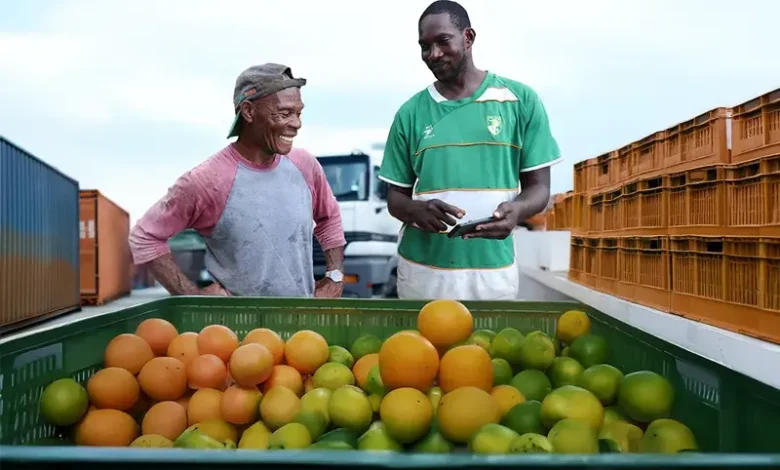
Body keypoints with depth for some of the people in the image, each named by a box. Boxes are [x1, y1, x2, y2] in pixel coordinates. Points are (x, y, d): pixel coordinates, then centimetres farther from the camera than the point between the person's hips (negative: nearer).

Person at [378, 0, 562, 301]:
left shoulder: (521, 100, 0)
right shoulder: (410, 113, 3)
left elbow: (539, 186, 2)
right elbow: (396, 197, 6)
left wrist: (517, 210, -21)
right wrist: (417, 211, -17)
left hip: (493, 271, -1)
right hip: (422, 270, 1)